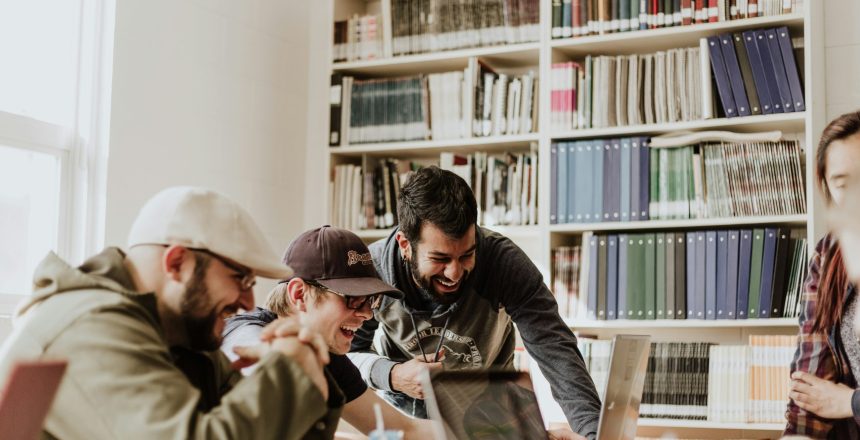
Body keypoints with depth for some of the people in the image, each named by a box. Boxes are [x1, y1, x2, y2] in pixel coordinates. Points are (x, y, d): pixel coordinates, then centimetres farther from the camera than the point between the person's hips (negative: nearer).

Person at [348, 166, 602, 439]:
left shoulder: (504, 261, -26)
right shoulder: (372, 270, -22)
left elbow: (556, 351, -30)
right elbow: (346, 353, -9)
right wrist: (392, 376, -31)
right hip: (401, 408, 0)